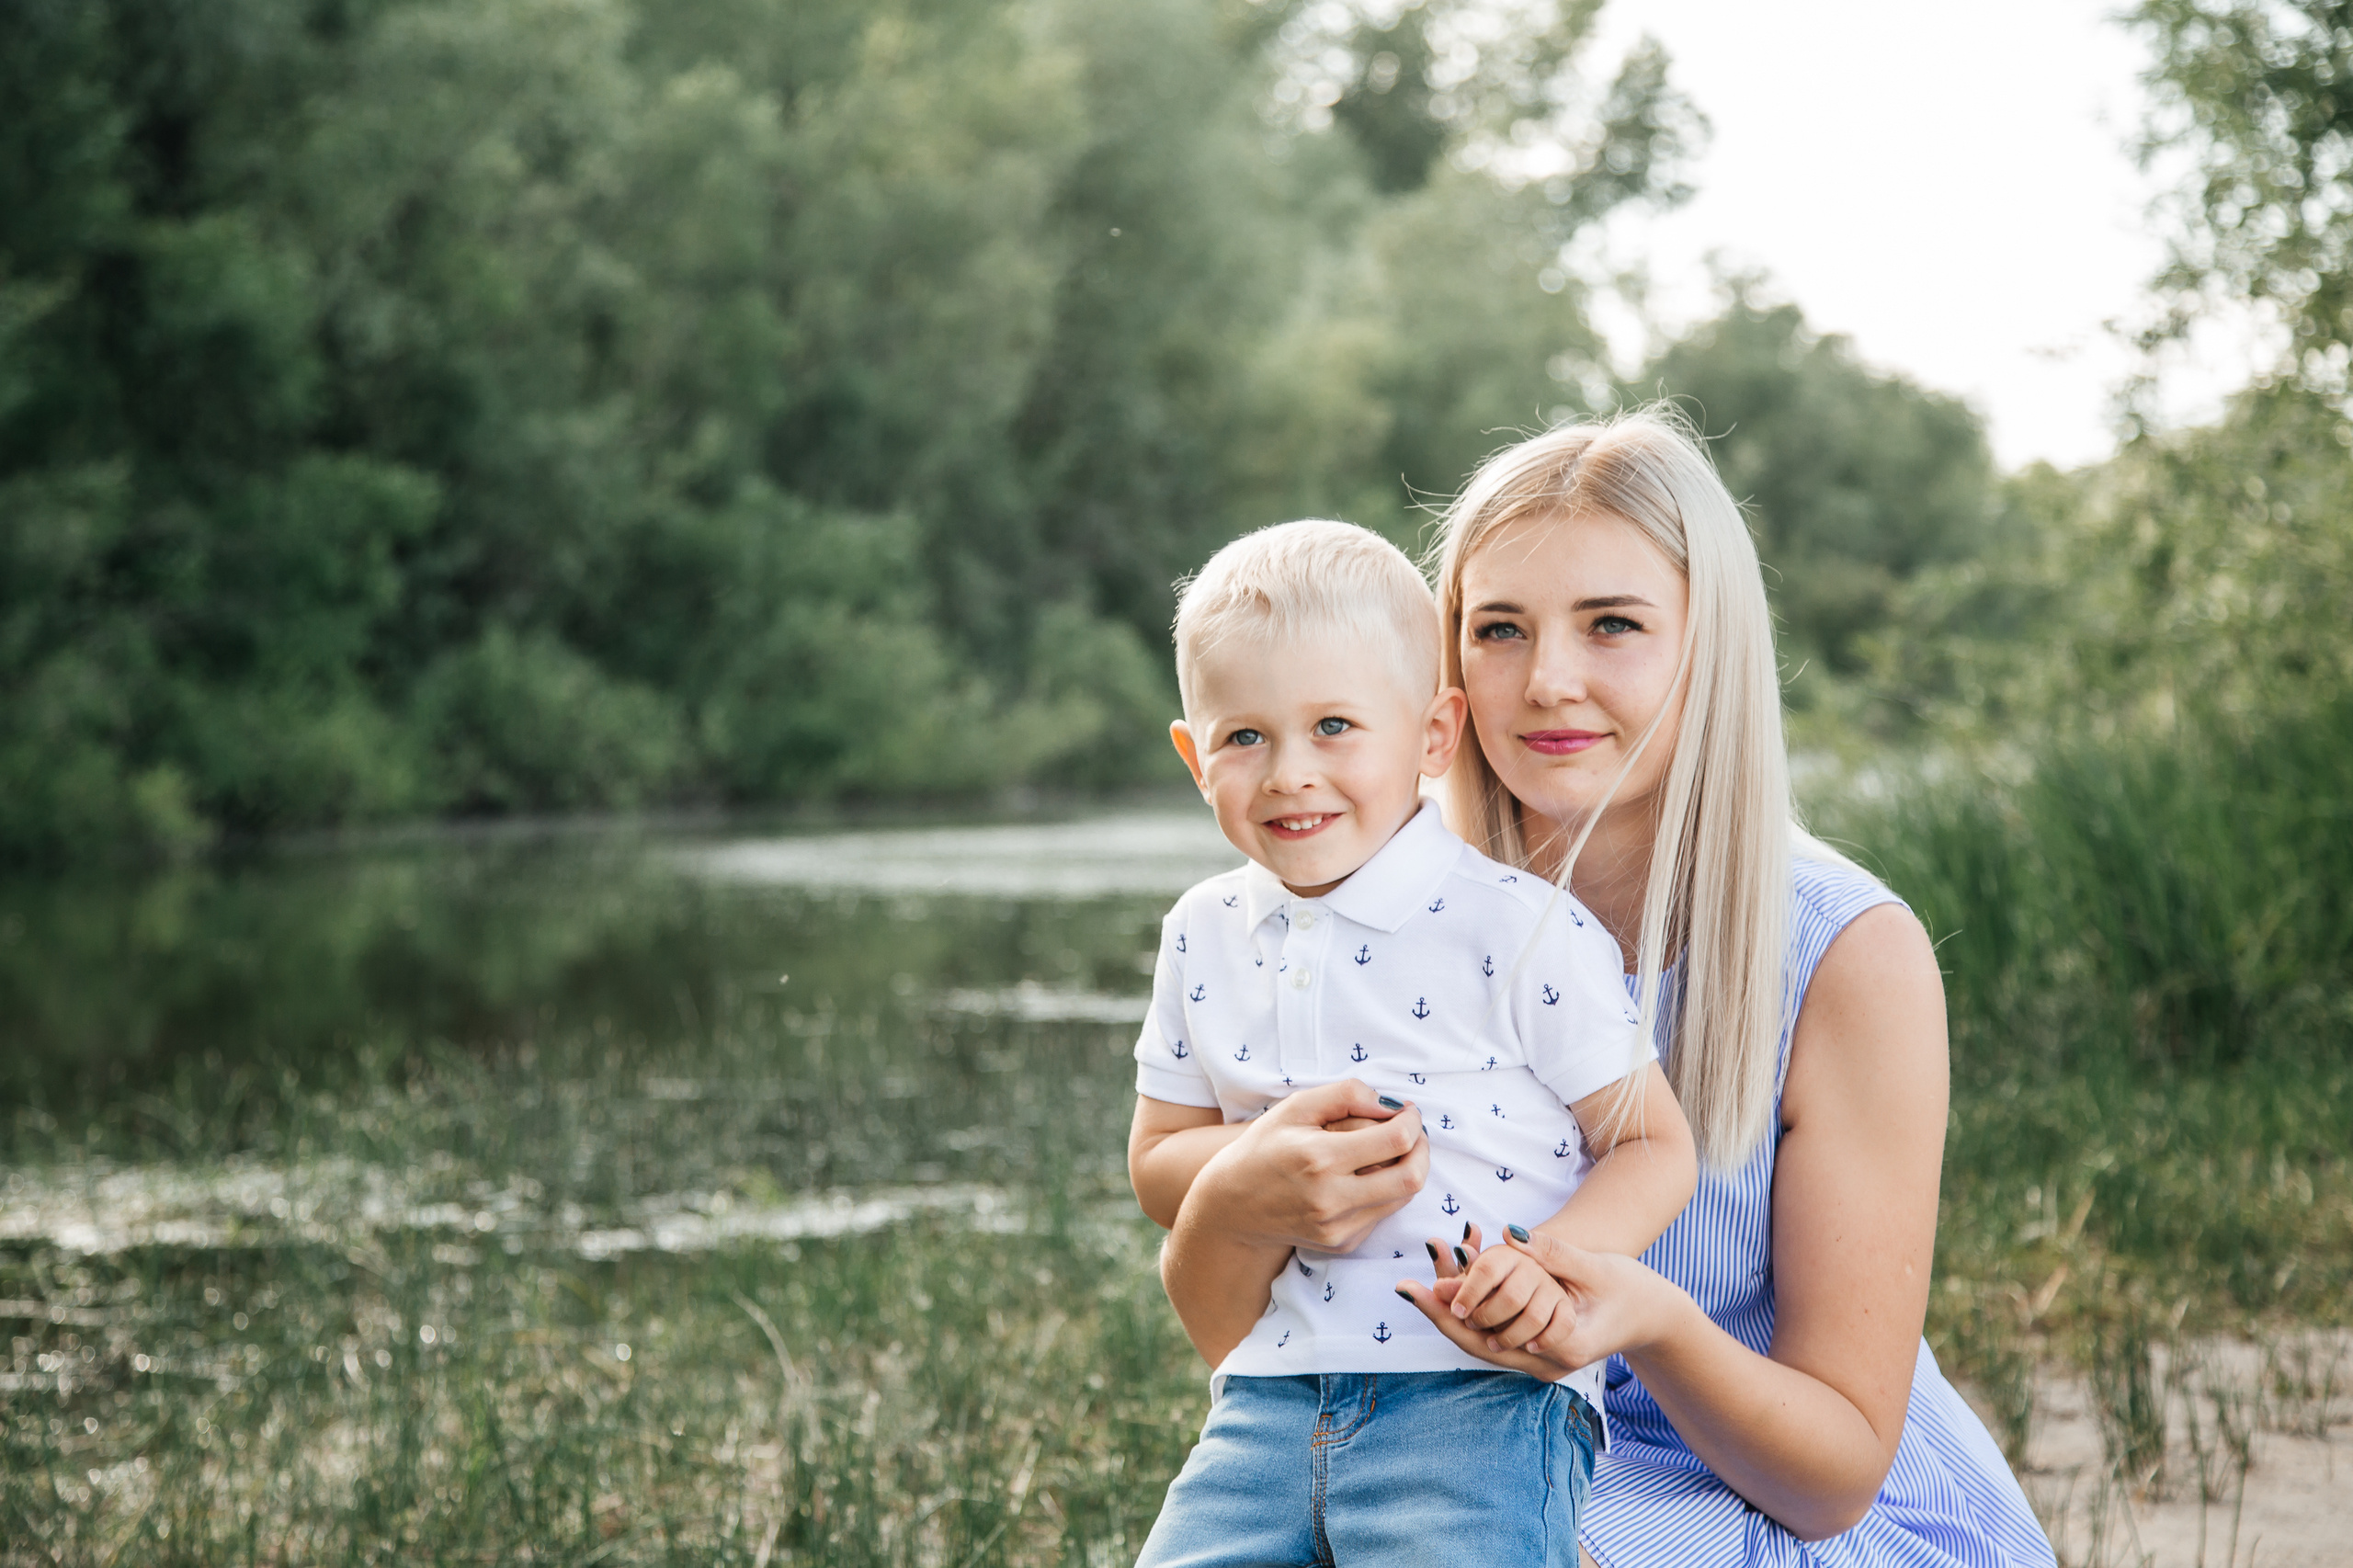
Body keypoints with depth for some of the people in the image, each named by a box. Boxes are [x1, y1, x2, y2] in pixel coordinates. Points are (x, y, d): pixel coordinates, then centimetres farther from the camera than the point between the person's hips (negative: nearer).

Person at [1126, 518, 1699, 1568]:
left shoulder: (1524, 931, -5)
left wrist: (1553, 1262, -21)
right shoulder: (1205, 939, 10)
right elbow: (1158, 1164, 16)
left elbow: (1655, 1148, -1)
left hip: (1482, 1401, -4)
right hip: (1271, 1400, 5)